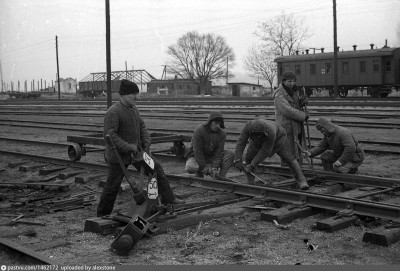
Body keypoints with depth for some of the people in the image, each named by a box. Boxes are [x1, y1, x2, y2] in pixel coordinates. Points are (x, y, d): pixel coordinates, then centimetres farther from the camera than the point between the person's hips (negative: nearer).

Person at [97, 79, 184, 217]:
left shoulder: (133, 108, 6)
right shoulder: (113, 112, -21)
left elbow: (142, 127, 13)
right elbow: (109, 135, -25)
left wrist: (146, 143, -2)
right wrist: (127, 147, -26)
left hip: (136, 150, 8)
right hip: (119, 154, -8)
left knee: (156, 169, 4)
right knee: (113, 185, 2)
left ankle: (168, 199, 13)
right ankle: (102, 214, 20)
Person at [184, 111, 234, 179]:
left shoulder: (222, 133, -10)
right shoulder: (199, 130, -23)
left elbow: (219, 151, -13)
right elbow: (197, 151, -23)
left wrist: (215, 167, -23)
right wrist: (203, 167, -24)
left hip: (211, 157, 4)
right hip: (196, 157, -4)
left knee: (230, 155, -17)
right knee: (190, 168, -36)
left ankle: (221, 177, -14)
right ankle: (198, 173, -1)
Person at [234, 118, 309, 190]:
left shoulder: (270, 133, -46)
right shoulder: (249, 125, -38)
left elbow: (265, 152, -37)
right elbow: (241, 142, -36)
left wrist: (252, 165, -38)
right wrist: (238, 160, -44)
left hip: (277, 136, -3)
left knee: (288, 157, -14)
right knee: (249, 158, -7)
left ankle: (301, 181, -9)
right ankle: (250, 183, 7)